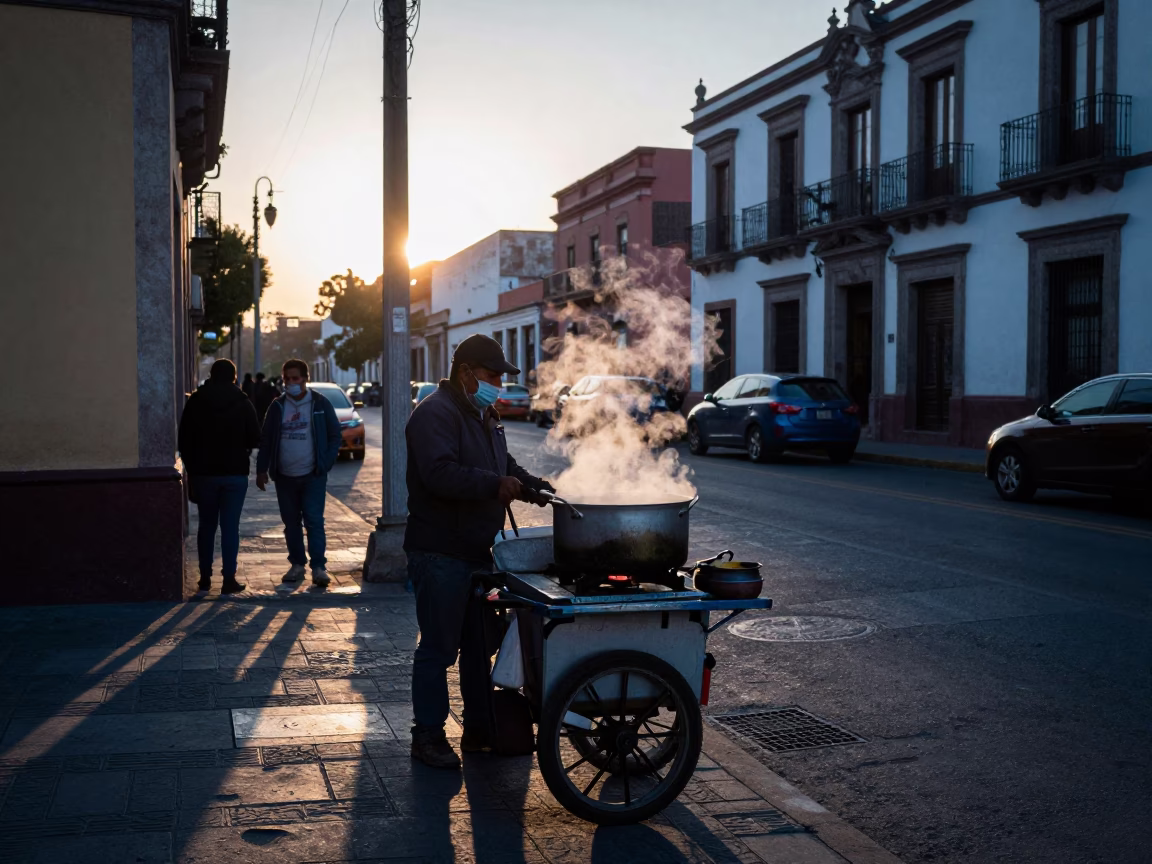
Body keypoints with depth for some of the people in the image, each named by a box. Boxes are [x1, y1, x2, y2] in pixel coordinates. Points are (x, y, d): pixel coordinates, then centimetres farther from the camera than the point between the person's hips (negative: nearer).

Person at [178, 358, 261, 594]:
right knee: (230, 526, 0)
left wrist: (191, 467, 10)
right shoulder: (243, 403, -4)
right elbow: (254, 439, -2)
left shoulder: (195, 401, -1)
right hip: (235, 473, -1)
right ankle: (229, 578, -4)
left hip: (204, 472, 1)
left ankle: (205, 577, 15)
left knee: (206, 525, 12)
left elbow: (183, 439, 1)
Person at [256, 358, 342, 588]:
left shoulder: (320, 404, -1)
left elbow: (334, 436, 2)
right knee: (291, 522, 9)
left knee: (314, 520, -9)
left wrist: (326, 464, -8)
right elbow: (266, 439, 9)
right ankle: (297, 564, 18)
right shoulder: (277, 406, 6)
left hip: (312, 475, -3)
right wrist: (262, 470, 4)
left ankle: (319, 567, -8)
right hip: (284, 476, 4)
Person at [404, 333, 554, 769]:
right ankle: (427, 736, 8)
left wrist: (534, 486, 8)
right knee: (439, 648, -3)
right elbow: (440, 473, -29)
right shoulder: (436, 414, -15)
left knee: (480, 645, 15)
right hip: (440, 554, -10)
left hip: (477, 552, 10)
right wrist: (496, 485, -31)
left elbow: (505, 467, 26)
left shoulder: (485, 415, 17)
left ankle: (480, 729, 26)